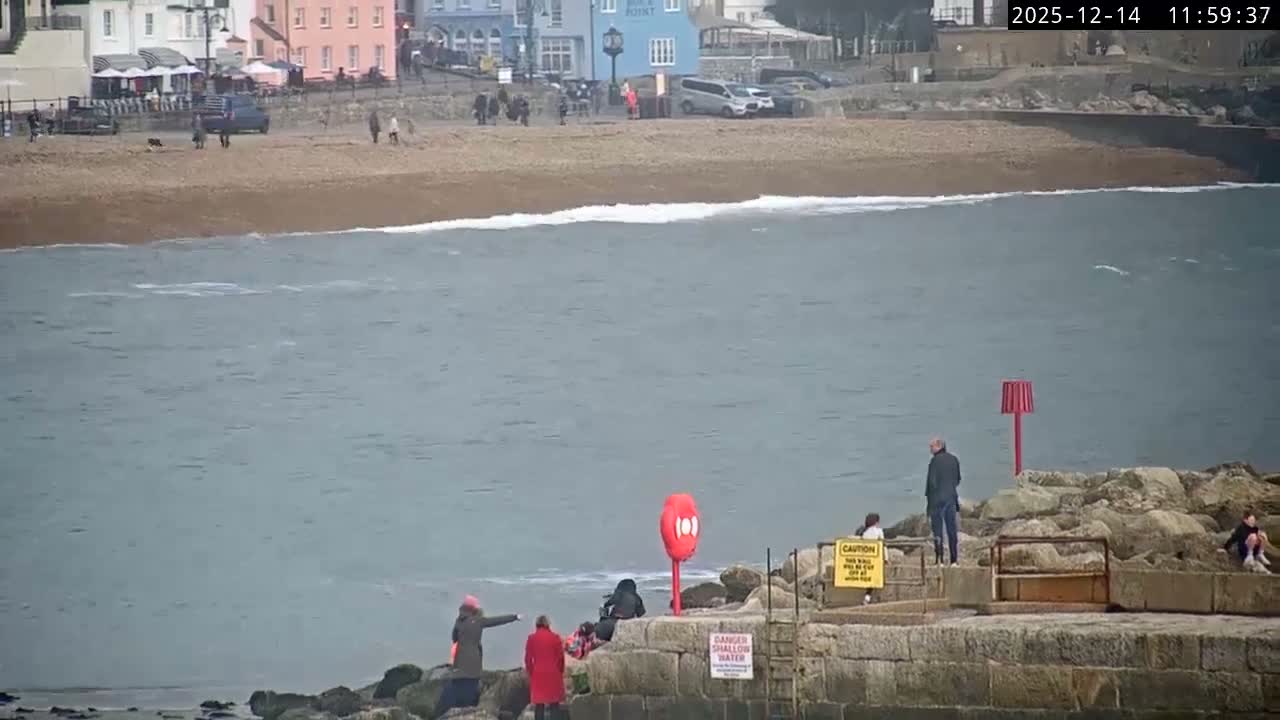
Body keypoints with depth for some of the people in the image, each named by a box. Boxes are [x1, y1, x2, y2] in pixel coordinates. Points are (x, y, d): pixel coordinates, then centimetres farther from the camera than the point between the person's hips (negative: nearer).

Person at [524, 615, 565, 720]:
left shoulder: (532, 638, -1)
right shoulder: (555, 637, -2)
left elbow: (528, 658, 1)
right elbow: (561, 657, 0)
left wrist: (530, 672, 13)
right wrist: (560, 671, 13)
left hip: (538, 674, 0)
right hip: (554, 674, 0)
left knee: (539, 705, 4)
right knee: (554, 705, 4)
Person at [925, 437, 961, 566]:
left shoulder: (935, 461, -11)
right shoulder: (954, 460, 8)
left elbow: (931, 481, -13)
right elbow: (957, 479, 15)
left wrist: (928, 497, -5)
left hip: (938, 498, -6)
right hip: (951, 498, 6)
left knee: (937, 530, -3)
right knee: (952, 529, 9)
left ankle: (939, 559, -8)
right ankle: (954, 560, 8)